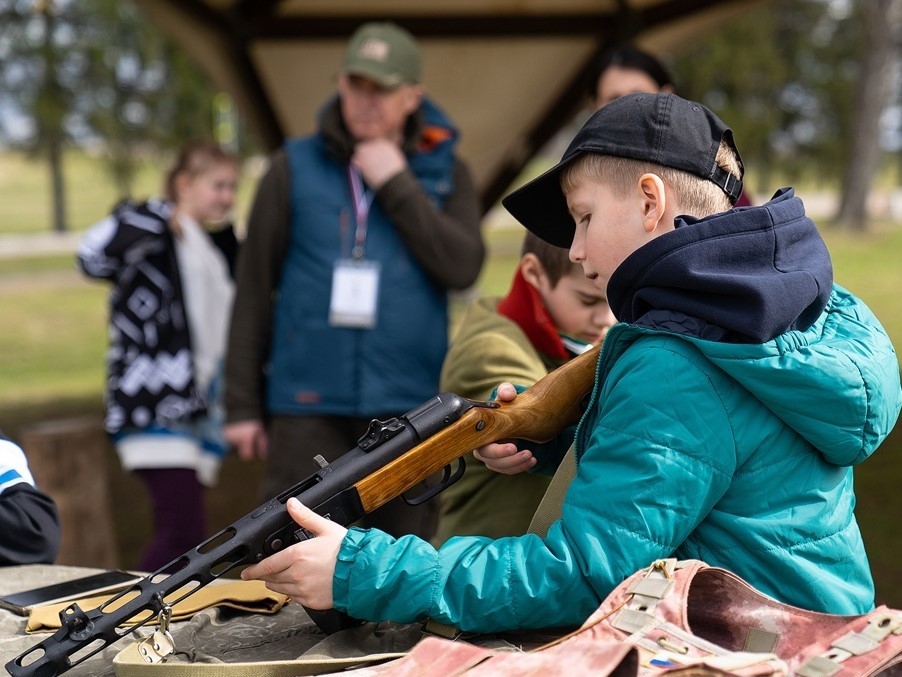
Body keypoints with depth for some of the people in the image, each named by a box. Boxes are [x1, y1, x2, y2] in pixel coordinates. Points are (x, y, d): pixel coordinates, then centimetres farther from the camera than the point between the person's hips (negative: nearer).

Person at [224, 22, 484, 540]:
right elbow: (254, 292, 5)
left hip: (411, 404, 1)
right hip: (309, 406, -1)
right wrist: (244, 404, 2)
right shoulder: (295, 167, 6)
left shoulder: (444, 172, 9)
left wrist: (396, 185, -9)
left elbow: (463, 268, -7)